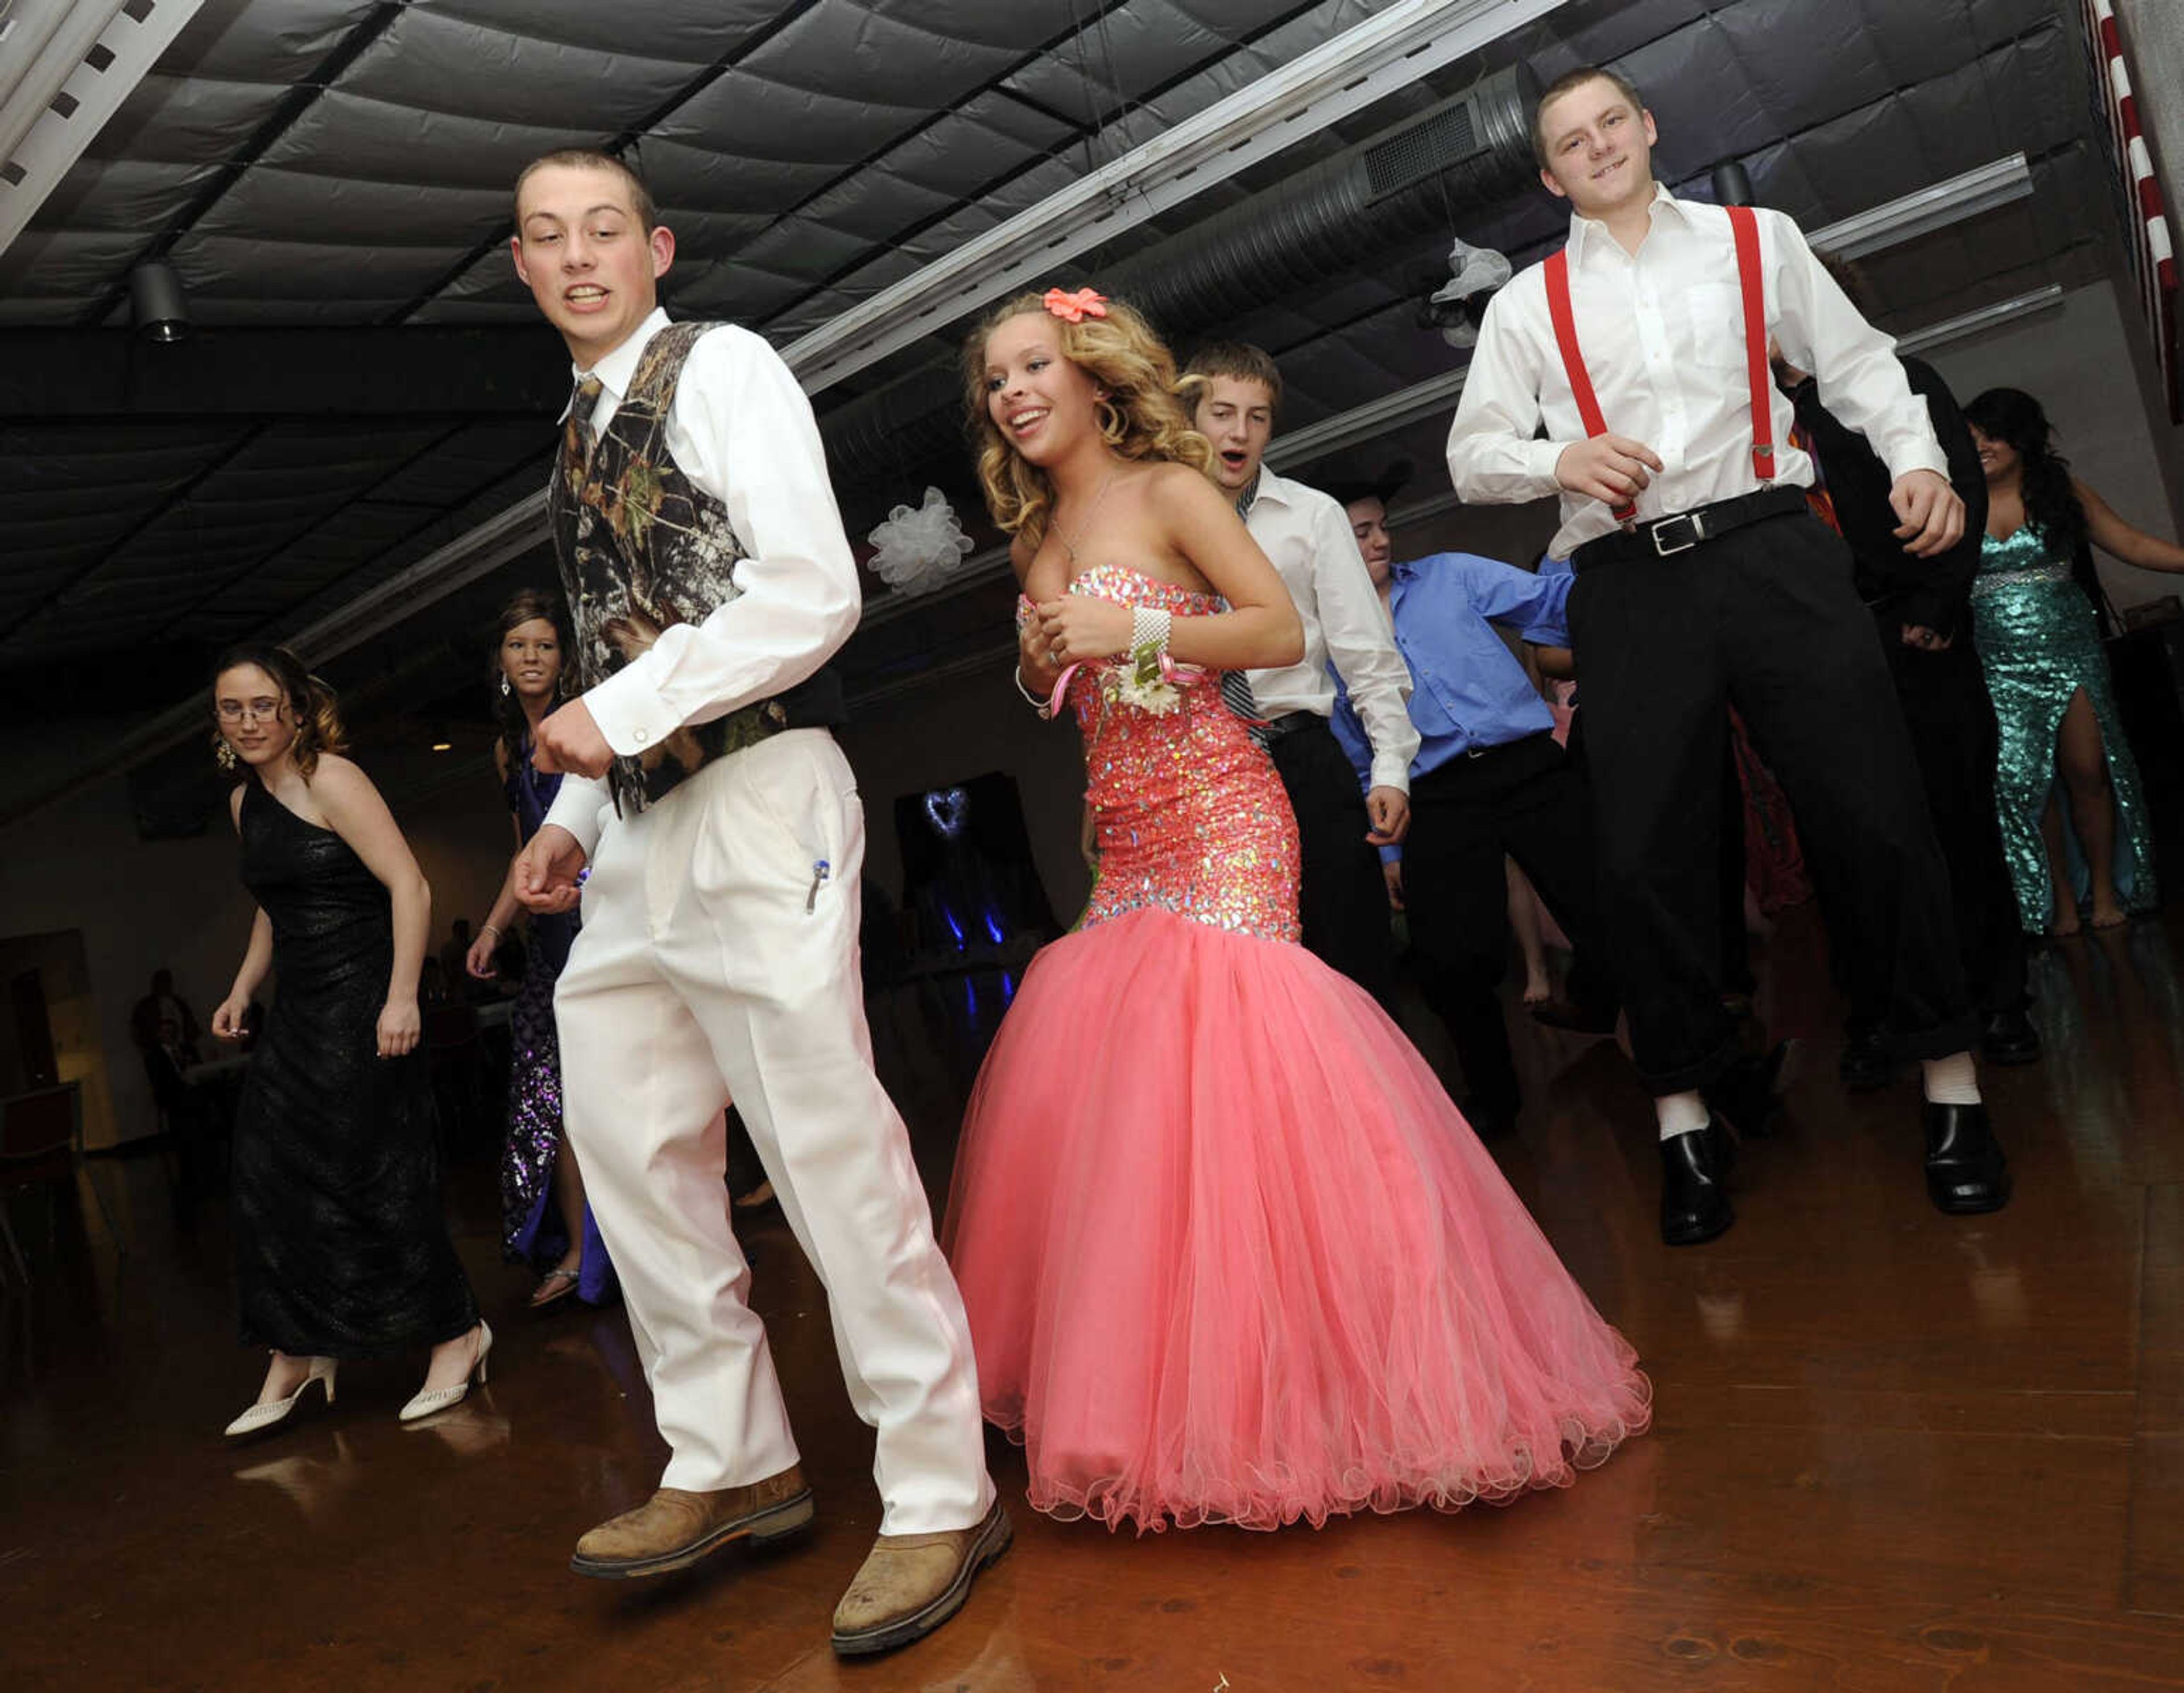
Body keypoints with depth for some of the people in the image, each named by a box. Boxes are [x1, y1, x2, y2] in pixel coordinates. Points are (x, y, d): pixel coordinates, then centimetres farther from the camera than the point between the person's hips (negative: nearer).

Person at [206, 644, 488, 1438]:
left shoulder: (331, 780, -11)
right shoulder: (245, 801, 14)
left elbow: (410, 885, -18)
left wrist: (403, 996, -24)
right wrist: (242, 991, 18)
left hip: (362, 1002, -8)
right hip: (300, 1011, 8)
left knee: (374, 1176, -4)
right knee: (270, 1173, 7)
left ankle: (457, 1333, 11)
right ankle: (297, 1356, 19)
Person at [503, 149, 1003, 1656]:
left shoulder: (720, 367, -1)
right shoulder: (579, 433, 22)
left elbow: (814, 593, -15)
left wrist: (620, 711, -15)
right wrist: (576, 810, 15)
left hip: (755, 805, -9)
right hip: (641, 835, 9)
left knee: (831, 1149, -8)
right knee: (631, 1149, 11)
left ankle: (941, 1495, 5)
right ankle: (731, 1467, 26)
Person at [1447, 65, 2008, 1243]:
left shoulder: (1756, 240, 17)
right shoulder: (1526, 305, 15)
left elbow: (1856, 362, 16)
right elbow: (1474, 453, 9)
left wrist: (1916, 456, -1)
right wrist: (1562, 459, -11)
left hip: (1771, 551, 0)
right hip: (1629, 584, 0)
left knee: (1873, 812, -4)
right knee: (1644, 850, -3)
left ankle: (1950, 1082, 12)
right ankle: (1687, 1116, 11)